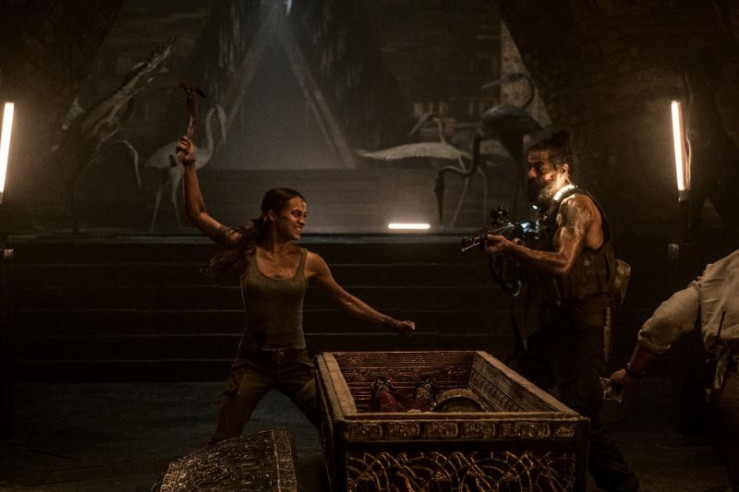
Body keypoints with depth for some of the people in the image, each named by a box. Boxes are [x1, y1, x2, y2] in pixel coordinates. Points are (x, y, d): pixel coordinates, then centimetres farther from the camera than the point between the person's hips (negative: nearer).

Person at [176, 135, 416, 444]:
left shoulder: (309, 262, -2)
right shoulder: (246, 250, -5)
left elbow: (346, 301, 8)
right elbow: (197, 214, -5)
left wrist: (392, 324, 7)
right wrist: (190, 166, -11)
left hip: (295, 363, 1)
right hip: (253, 363, -1)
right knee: (223, 443, 1)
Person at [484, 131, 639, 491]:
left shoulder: (577, 205, -12)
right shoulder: (548, 211, 15)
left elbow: (562, 264, -25)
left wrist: (513, 249, -22)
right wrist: (509, 250, 2)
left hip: (580, 326, -10)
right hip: (553, 323, 10)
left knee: (581, 413, -11)